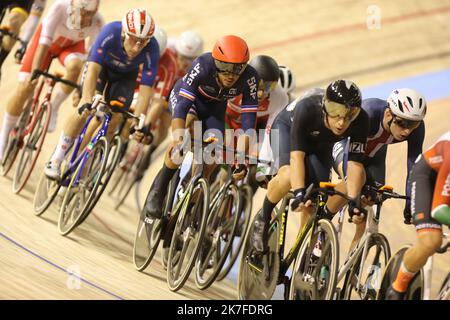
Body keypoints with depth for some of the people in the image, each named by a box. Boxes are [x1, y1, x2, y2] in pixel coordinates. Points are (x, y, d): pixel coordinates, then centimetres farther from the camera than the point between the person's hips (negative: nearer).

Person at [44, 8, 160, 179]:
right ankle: (56, 160, -12)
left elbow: (146, 90, -34)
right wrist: (87, 102, -54)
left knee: (112, 121, -9)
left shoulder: (152, 49, -36)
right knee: (86, 110, -19)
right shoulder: (110, 33, -40)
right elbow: (93, 70, -43)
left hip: (126, 74, 2)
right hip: (102, 63, -2)